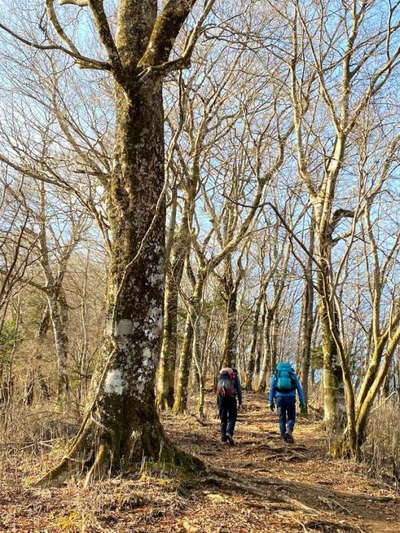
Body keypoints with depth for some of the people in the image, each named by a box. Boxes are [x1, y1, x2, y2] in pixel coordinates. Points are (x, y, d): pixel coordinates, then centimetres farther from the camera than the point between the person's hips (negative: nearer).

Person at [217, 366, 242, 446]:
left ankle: (224, 438, 9)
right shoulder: (235, 376, 12)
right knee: (232, 417, 5)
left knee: (223, 418, 11)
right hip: (231, 397, -3)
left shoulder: (221, 376, 24)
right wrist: (239, 402, 5)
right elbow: (239, 389, 4)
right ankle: (229, 433, -16)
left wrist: (218, 403, 23)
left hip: (221, 397, 4)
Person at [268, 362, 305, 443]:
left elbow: (271, 389, 5)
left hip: (279, 398, 1)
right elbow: (299, 389, 7)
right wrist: (302, 402, 7)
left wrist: (271, 402, 5)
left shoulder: (275, 375, 13)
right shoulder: (293, 375, 13)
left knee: (282, 419, 14)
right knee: (291, 418, 12)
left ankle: (284, 437, 10)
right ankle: (289, 431, -14)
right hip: (290, 399, -1)